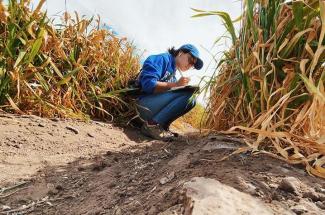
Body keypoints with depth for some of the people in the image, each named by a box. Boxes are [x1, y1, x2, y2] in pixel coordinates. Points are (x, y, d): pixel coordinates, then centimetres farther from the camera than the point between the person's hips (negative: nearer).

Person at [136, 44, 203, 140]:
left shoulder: (173, 73, 21)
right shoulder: (163, 59, -3)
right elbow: (148, 84, -18)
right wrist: (175, 84, -20)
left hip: (156, 107, 8)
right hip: (144, 104, -8)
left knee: (191, 101, 1)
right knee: (188, 92, -20)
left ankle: (161, 125, -5)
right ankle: (151, 124, -17)